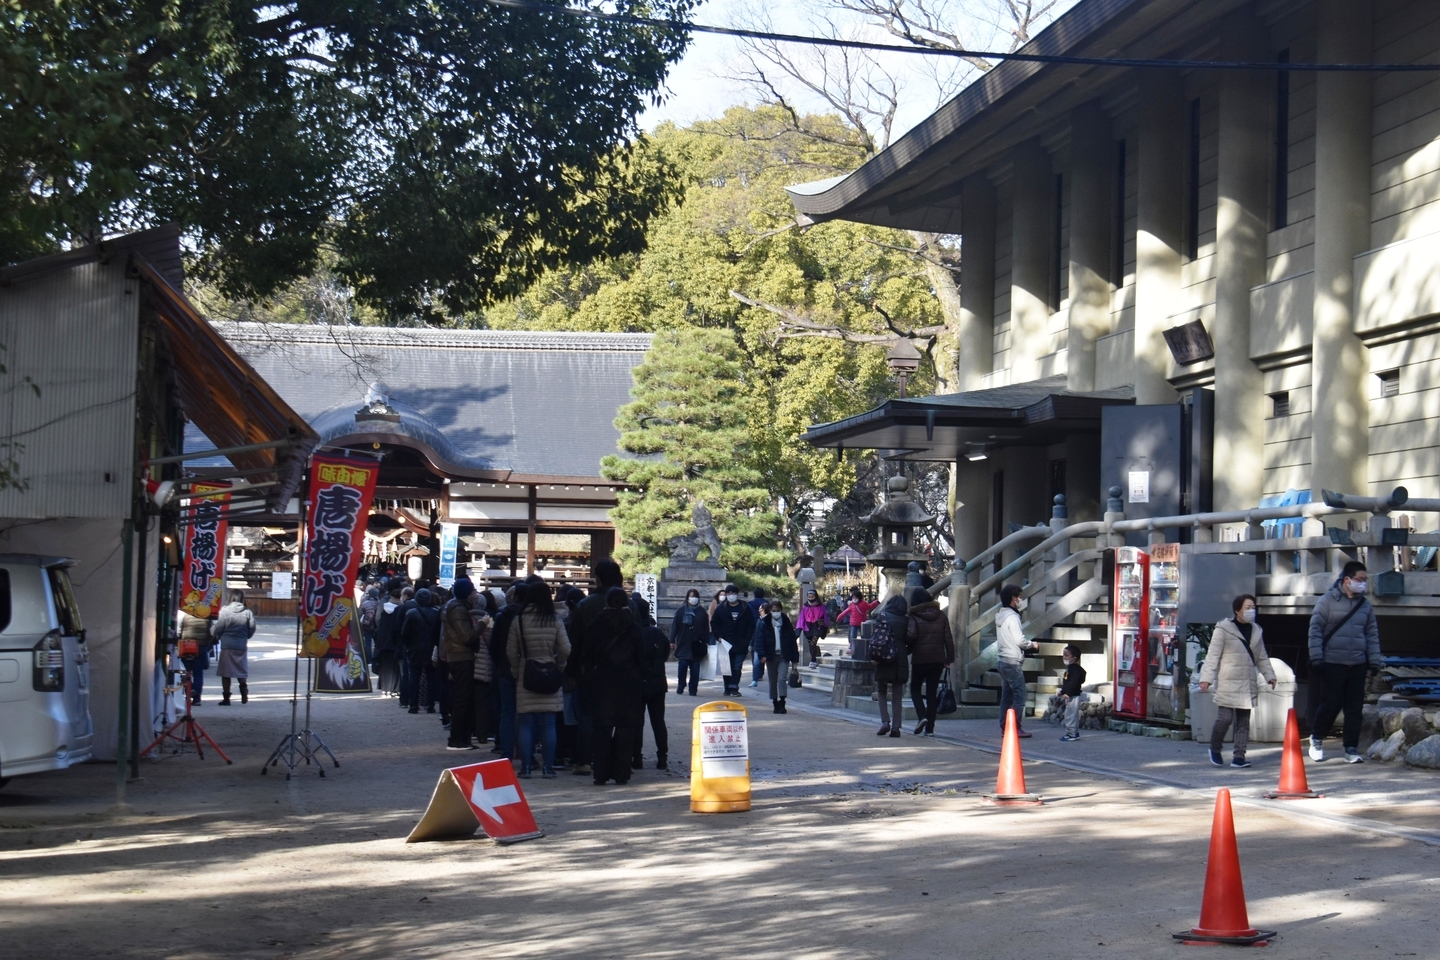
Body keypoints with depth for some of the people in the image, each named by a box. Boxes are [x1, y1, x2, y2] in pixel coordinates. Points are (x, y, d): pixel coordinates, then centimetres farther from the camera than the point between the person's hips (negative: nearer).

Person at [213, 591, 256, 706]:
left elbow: (218, 629, -8)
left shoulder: (225, 611, -9)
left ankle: (226, 698, 5)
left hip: (227, 645, -3)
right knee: (241, 671, 19)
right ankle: (244, 693, 8)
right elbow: (252, 629, 3)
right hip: (242, 645, 3)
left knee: (225, 672, 5)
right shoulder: (248, 613, -2)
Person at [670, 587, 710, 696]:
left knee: (695, 668, -1)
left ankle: (693, 689, 6)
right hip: (683, 643, -1)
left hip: (697, 644, 1)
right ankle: (681, 686, 12)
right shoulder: (681, 610, 4)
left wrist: (706, 642, 2)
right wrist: (672, 641, -4)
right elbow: (674, 626, 2)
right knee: (682, 664, -7)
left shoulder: (701, 611, 7)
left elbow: (706, 628, 7)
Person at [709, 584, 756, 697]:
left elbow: (751, 625, 5)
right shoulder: (721, 608, 7)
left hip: (741, 644, -1)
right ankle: (728, 689, 10)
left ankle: (733, 688, -2)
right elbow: (714, 624, 9)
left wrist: (747, 639, -4)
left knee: (737, 667, -3)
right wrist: (718, 637, -4)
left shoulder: (745, 608, 5)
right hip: (726, 644, 1)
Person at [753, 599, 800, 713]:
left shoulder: (787, 624, 4)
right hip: (771, 656, 1)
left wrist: (794, 658, 1)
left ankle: (782, 704, -16)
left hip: (784, 656, -1)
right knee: (773, 681, 7)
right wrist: (762, 654, -20)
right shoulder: (764, 624, 0)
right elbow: (759, 640, -5)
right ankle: (776, 704, 15)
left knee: (781, 679, -14)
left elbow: (793, 641, 6)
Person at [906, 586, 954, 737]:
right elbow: (948, 638, 3)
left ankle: (922, 716, -9)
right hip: (938, 659, 4)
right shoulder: (941, 615, 5)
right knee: (932, 692, 9)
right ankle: (929, 728, 6)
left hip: (919, 659, -3)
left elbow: (910, 636, -21)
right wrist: (949, 659, 7)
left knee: (915, 688, 15)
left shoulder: (913, 617, -8)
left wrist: (906, 646, 0)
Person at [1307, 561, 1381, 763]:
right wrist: (1316, 657, -11)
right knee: (1330, 704, -2)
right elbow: (1315, 629, -6)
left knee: (1355, 708, 4)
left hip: (1358, 664, 4)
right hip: (1332, 663, -4)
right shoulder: (1328, 601, -4)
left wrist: (1374, 661, 8)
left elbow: (1372, 634, 14)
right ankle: (1316, 738, 22)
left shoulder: (1365, 605, 10)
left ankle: (1351, 748, 13)